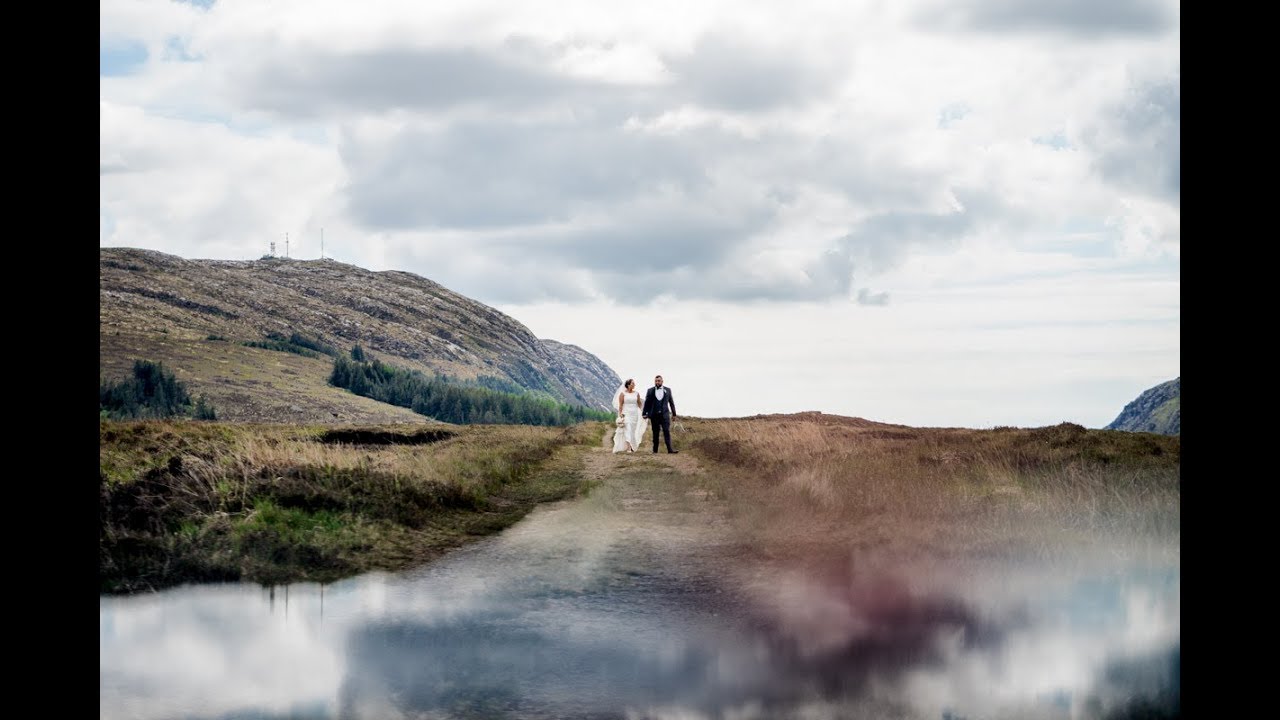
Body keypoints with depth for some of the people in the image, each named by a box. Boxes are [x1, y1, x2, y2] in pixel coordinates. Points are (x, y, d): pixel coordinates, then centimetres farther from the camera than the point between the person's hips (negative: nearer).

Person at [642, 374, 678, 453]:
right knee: (655, 433, 5)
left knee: (667, 431, -9)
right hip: (654, 415, 0)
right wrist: (644, 413, 1)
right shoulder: (650, 391, 5)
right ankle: (655, 449, 10)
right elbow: (647, 403, 5)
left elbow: (671, 402, 12)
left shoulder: (667, 390, 8)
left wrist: (673, 413, 12)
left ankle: (670, 448, -15)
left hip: (664, 414, 0)